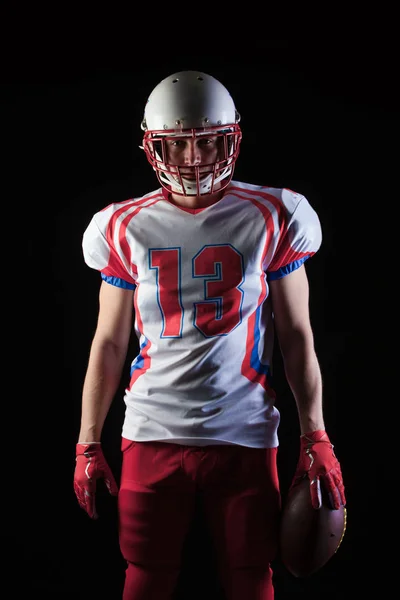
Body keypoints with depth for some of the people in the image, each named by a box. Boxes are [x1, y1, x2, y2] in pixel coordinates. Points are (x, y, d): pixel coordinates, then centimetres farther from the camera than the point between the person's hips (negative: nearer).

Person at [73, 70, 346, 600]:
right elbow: (109, 343, 9)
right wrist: (88, 443, 8)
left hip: (243, 436, -1)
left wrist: (316, 438, 0)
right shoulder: (128, 227, 4)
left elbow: (297, 337, 4)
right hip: (153, 434, 1)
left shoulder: (269, 219, 1)